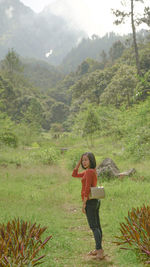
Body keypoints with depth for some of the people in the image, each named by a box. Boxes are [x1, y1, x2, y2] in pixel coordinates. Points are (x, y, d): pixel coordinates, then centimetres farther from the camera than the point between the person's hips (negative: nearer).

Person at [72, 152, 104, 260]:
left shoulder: (89, 171, -17)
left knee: (94, 227, -6)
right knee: (97, 226, 13)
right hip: (96, 201, 10)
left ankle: (100, 251, -7)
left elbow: (87, 189, -21)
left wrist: (84, 204, -16)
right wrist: (79, 162, 10)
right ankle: (98, 249, 22)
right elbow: (74, 175, 19)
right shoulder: (91, 171, 13)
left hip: (90, 202, -10)